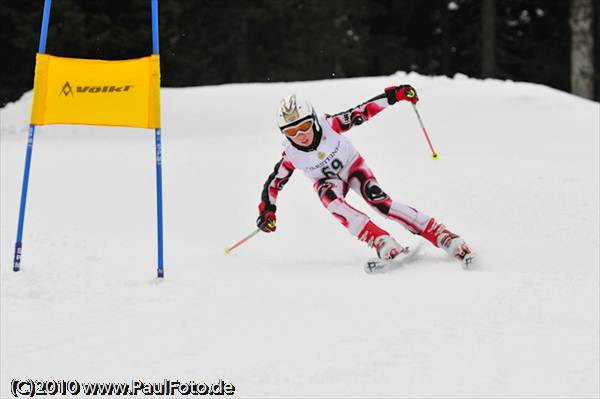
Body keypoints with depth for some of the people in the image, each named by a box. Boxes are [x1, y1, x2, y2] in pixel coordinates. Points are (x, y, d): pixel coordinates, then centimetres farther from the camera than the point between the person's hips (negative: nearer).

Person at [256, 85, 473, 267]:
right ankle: (383, 243, -45)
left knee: (379, 200, -25)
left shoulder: (329, 125, -31)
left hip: (353, 166, -1)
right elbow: (273, 183, -12)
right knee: (331, 201, -34)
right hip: (326, 180, 1)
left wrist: (395, 95, -33)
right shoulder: (291, 156, -26)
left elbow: (363, 111, -25)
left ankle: (443, 237, -27)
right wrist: (266, 210, -26)